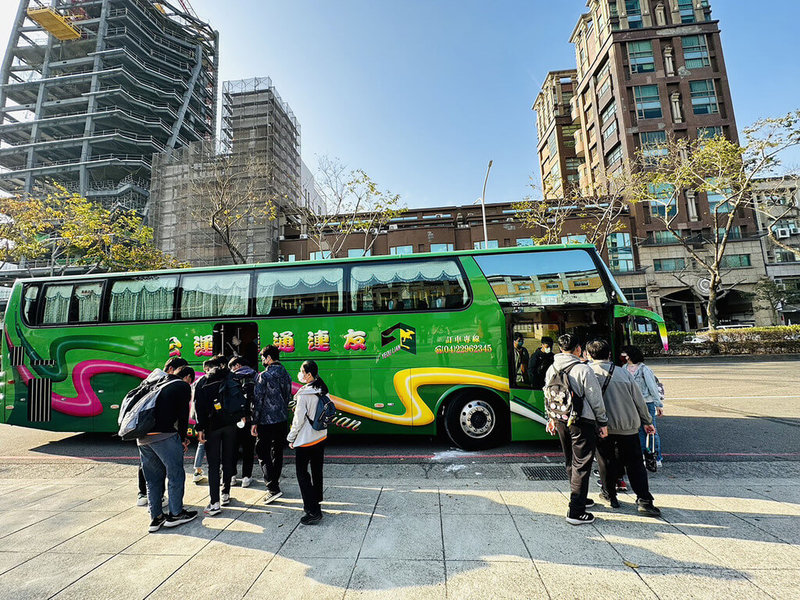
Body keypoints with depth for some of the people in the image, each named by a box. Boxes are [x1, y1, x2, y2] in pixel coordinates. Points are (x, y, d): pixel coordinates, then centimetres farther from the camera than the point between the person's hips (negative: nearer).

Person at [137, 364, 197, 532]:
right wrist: (183, 438, 6)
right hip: (164, 436, -8)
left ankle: (156, 517, 24)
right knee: (176, 474, 7)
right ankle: (175, 514, 15)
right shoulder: (183, 386, 2)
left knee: (153, 478, 17)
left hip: (142, 436, 8)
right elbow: (183, 414, -5)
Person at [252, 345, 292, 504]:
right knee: (277, 452, 17)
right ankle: (275, 483, 29)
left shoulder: (263, 376, -14)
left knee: (263, 454, 1)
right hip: (282, 420, 7)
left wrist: (255, 422, -7)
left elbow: (258, 400, -13)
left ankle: (273, 488, -4)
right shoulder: (286, 374, 7)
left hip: (267, 421, -7)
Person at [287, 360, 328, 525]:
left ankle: (313, 511, 2)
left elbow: (299, 419, -17)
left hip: (305, 440, -8)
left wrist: (291, 438, -3)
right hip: (321, 437, 8)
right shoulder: (322, 390, 1)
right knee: (317, 471, 19)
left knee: (302, 474, 3)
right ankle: (316, 502, 33)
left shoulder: (304, 394, -21)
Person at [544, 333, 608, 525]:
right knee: (581, 465, 2)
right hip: (582, 422, -6)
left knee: (571, 463, 20)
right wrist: (602, 423, 1)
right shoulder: (583, 369, -16)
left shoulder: (552, 369, 3)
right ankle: (575, 511, 5)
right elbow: (595, 399, -11)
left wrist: (552, 419, 22)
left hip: (561, 421, 7)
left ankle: (579, 498, 37)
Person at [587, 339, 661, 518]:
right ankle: (644, 500, 9)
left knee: (606, 462, 14)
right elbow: (638, 399, 5)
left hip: (602, 427, -1)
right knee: (634, 463, 12)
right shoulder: (622, 372, -2)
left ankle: (610, 494, 27)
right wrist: (647, 421, 17)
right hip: (627, 426, 1)